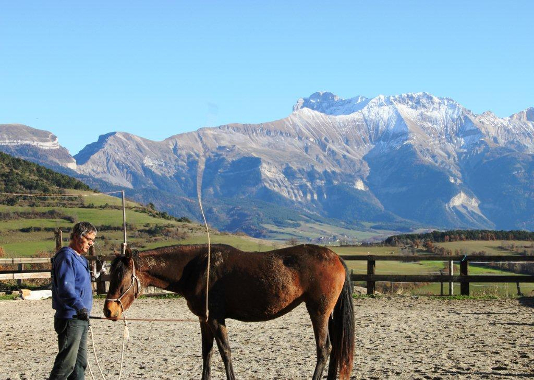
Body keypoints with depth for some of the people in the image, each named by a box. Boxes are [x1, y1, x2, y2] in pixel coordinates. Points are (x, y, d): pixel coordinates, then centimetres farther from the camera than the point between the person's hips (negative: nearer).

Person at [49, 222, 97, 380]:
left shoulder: (80, 258, 17)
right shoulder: (66, 257, -15)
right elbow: (65, 288, -29)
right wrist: (80, 307, -42)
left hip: (81, 319, 10)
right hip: (69, 319, -10)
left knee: (80, 363, 13)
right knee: (66, 363, -10)